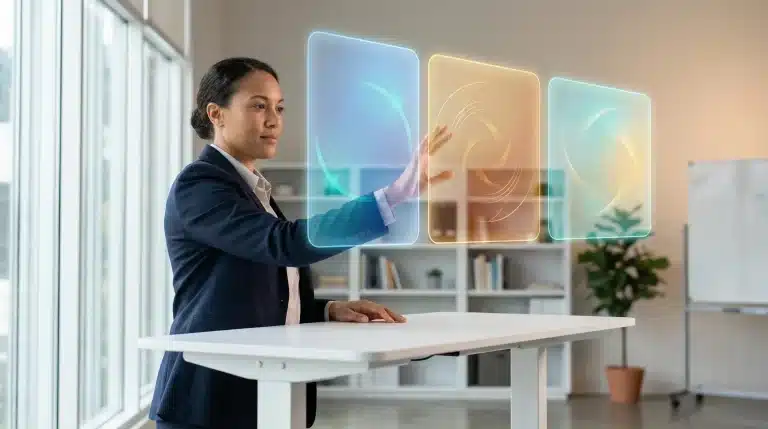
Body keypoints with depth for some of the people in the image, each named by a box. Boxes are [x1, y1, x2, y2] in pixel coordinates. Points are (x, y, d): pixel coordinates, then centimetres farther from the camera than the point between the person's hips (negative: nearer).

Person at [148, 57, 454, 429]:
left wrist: (331, 310, -1)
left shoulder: (253, 190, 16)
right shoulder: (197, 185, -13)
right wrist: (397, 192, -34)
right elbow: (288, 243, -28)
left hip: (259, 398, 9)